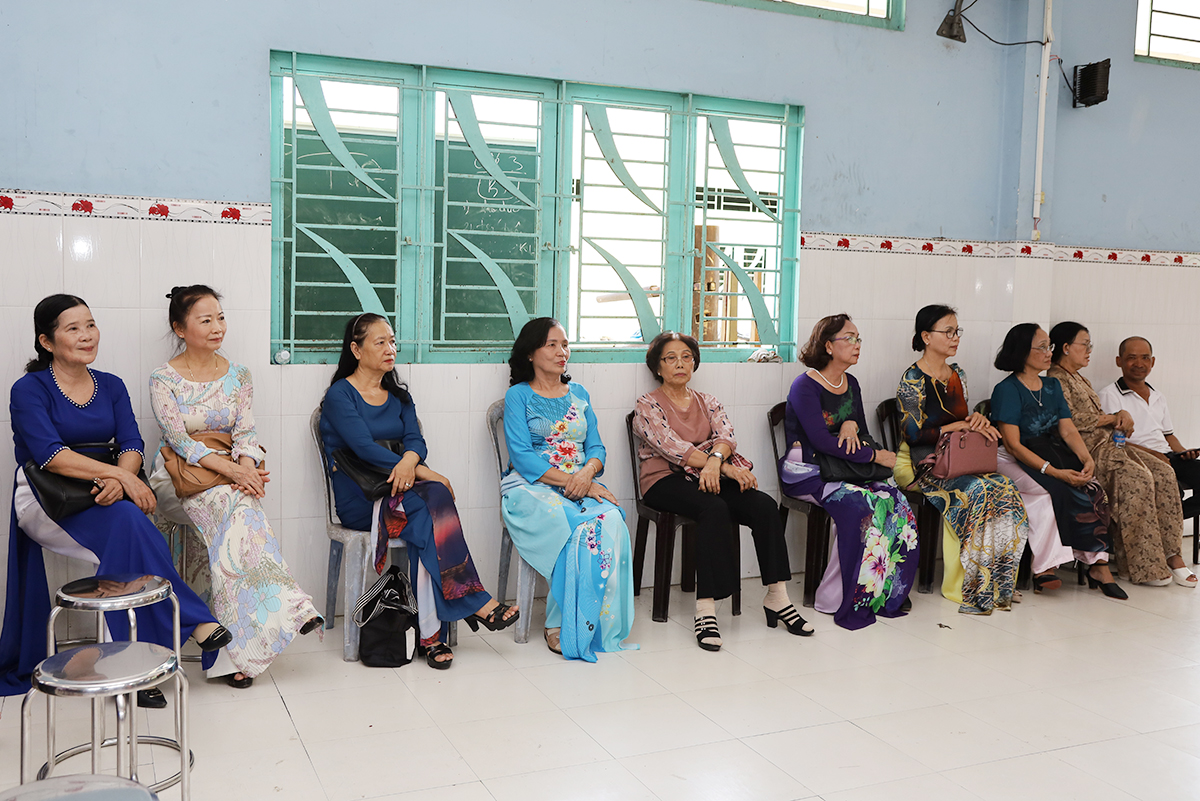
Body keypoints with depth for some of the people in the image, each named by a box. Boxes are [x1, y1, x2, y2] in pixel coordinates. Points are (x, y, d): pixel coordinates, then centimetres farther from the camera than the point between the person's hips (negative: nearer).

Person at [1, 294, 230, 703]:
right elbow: (51, 455, -17)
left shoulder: (111, 386, 12)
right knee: (127, 521, -32)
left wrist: (118, 480, -22)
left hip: (100, 500, 4)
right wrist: (122, 474, -25)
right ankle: (192, 620, -25)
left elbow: (132, 445, 1)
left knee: (126, 543, -28)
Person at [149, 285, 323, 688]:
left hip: (233, 473, 3)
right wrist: (229, 469, -25)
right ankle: (290, 607, -35)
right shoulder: (164, 380, -2)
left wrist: (246, 466, -20)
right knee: (236, 506, -34)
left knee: (239, 510, -32)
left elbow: (245, 432, 3)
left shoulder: (238, 375, 9)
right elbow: (179, 441, -12)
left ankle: (240, 647, -31)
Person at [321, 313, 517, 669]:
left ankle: (432, 633, -30)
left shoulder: (399, 396, 20)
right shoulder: (340, 395, -1)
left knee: (426, 523, -31)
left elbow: (415, 439, 3)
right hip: (357, 502, -5)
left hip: (398, 492, 5)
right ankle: (474, 603, -29)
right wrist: (423, 473, -22)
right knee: (432, 499, -31)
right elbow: (364, 447, -15)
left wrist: (409, 460, -23)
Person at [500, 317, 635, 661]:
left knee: (611, 522, -29)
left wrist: (586, 473, -11)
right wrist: (568, 481, -17)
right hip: (531, 487, -4)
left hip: (582, 484, 4)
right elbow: (521, 456, -7)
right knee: (575, 528, -34)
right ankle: (559, 625, -22)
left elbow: (596, 447, 13)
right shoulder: (518, 395, 4)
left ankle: (604, 624, -22)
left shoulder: (579, 394, 20)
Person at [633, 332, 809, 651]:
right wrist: (728, 468, -23)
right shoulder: (648, 405, 3)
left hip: (710, 477, 5)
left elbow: (726, 436, -1)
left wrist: (715, 459, -27)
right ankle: (705, 610, -38)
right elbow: (673, 447, -13)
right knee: (714, 508, -36)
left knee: (764, 505, -22)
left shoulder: (708, 403, 19)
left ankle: (777, 597, -19)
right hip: (666, 480, -5)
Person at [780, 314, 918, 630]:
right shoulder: (805, 386, -9)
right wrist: (874, 455, -18)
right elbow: (819, 439, -19)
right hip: (807, 472, -7)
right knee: (863, 505, -31)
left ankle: (885, 594, -10)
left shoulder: (851, 384, 15)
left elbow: (862, 432, 18)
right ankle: (833, 599, -21)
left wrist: (852, 424, -7)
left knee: (896, 503, -19)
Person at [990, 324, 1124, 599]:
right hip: (1013, 461, -6)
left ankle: (1098, 564, -20)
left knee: (1093, 489, -21)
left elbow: (1068, 431, 9)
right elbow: (1013, 444, -16)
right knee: (1059, 490, -32)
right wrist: (1054, 471, -25)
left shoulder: (1052, 386, 16)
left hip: (1050, 453, 6)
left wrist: (1087, 458, -13)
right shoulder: (1007, 390, -8)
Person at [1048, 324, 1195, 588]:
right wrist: (1112, 418, -5)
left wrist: (1122, 415, 2)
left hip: (1108, 443, 10)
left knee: (1163, 472, -9)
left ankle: (1172, 555, -11)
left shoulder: (1079, 379, 26)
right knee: (1137, 476, -28)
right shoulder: (1056, 379, -5)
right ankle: (1142, 566, -22)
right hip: (1087, 450, -10)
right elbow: (1069, 420, -17)